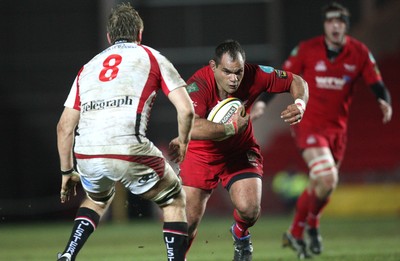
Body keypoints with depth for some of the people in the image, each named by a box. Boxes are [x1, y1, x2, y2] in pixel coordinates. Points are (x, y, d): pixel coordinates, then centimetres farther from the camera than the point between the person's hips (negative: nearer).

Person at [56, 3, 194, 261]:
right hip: (129, 152, -4)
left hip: (86, 155, 4)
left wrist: (67, 172, 30)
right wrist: (182, 143, 23)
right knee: (174, 200, 20)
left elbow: (65, 126, 21)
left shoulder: (88, 67, 24)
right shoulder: (152, 58, 14)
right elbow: (186, 109, 6)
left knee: (98, 199, 36)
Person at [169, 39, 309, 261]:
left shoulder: (253, 75, -21)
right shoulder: (198, 84, -33)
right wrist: (231, 127, -43)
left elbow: (297, 82, -6)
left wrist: (300, 104, -26)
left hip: (240, 151, 2)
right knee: (189, 220, -8)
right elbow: (190, 127, -49)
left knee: (249, 209, -18)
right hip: (201, 153, -2)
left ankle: (240, 235, 19)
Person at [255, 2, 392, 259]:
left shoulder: (359, 53, -2)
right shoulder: (306, 50, -9)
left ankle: (295, 234, 36)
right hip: (309, 124, -4)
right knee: (327, 179, -22)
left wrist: (385, 101, -23)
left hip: (337, 128, 4)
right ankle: (312, 225, 3)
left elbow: (377, 84, -2)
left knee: (318, 187, 12)